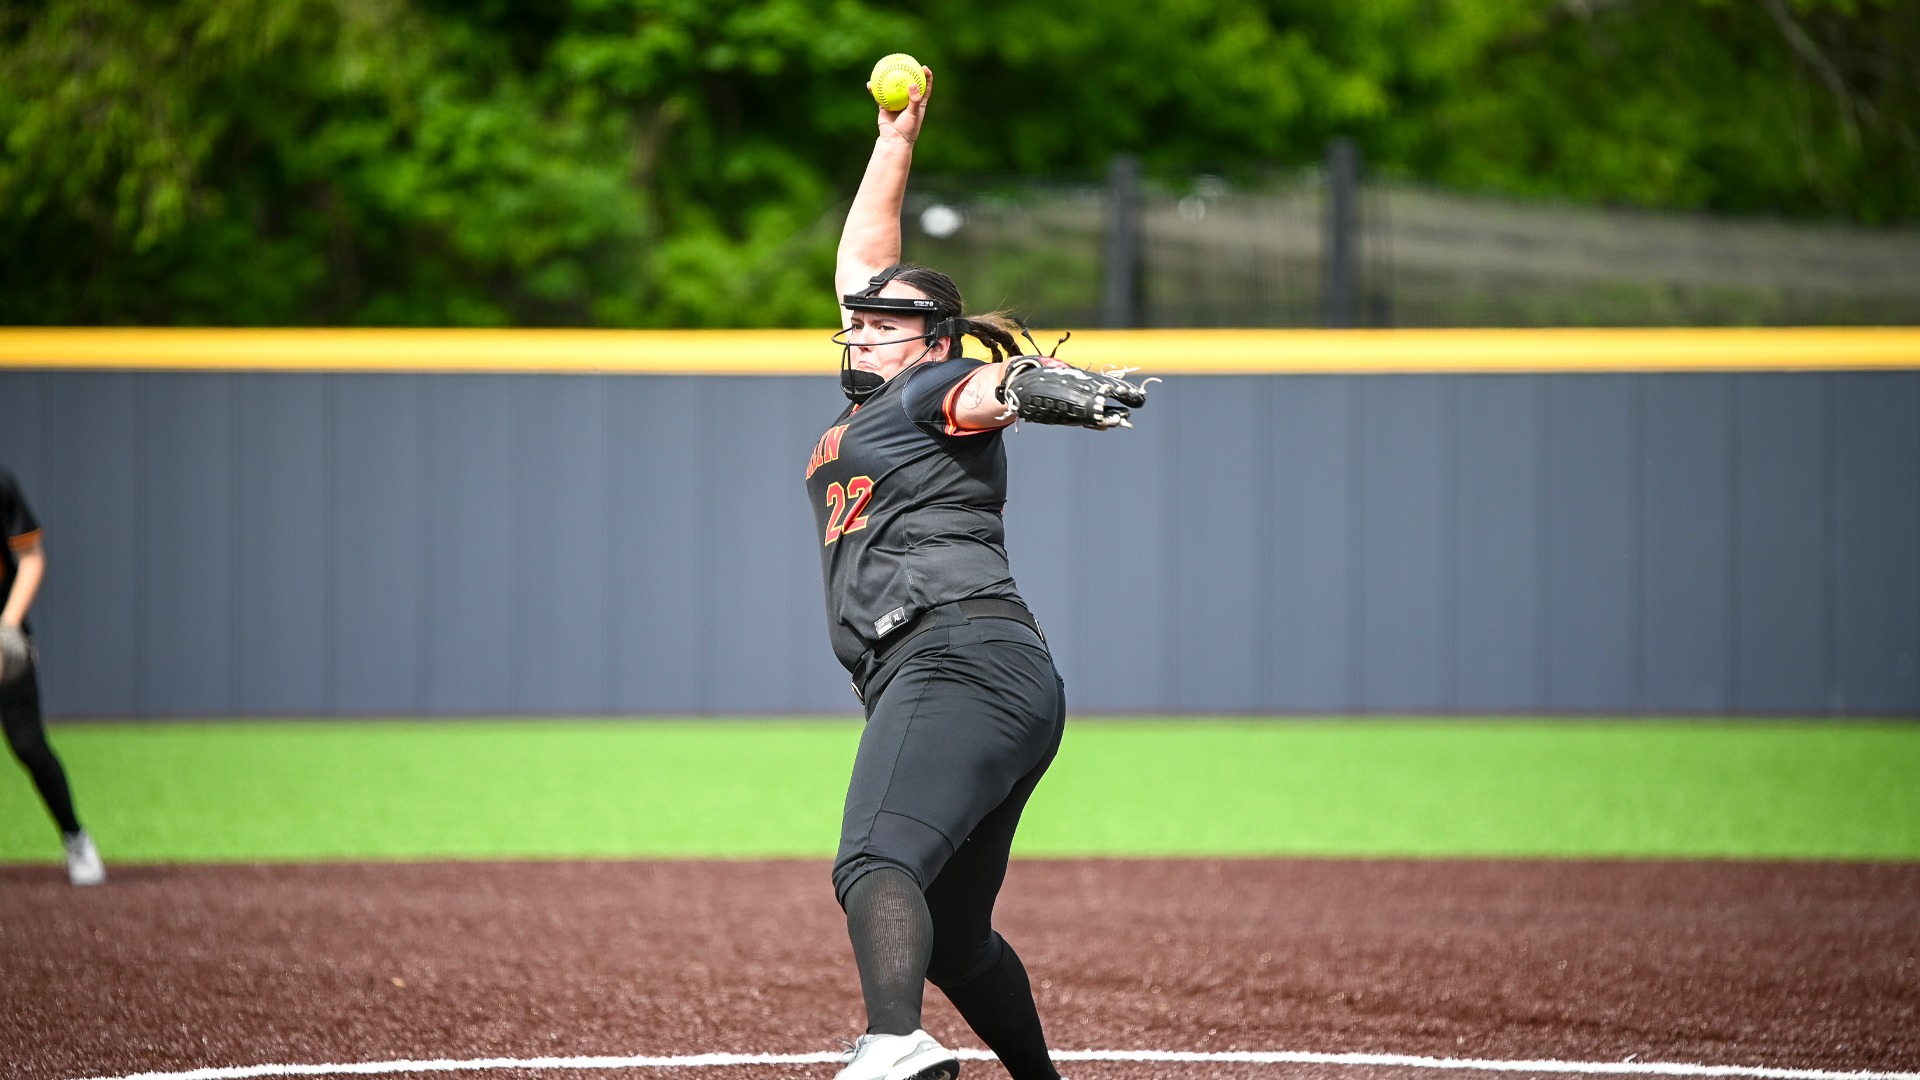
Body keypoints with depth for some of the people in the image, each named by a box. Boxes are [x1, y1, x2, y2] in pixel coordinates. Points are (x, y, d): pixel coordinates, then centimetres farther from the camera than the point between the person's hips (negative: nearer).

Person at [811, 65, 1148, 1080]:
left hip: (965, 660, -10)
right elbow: (861, 258, 39)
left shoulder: (936, 389, 5)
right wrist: (896, 140, 41)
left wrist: (1043, 387, -41)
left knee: (878, 863, -31)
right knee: (949, 937, 14)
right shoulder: (865, 410, 28)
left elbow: (998, 385, -20)